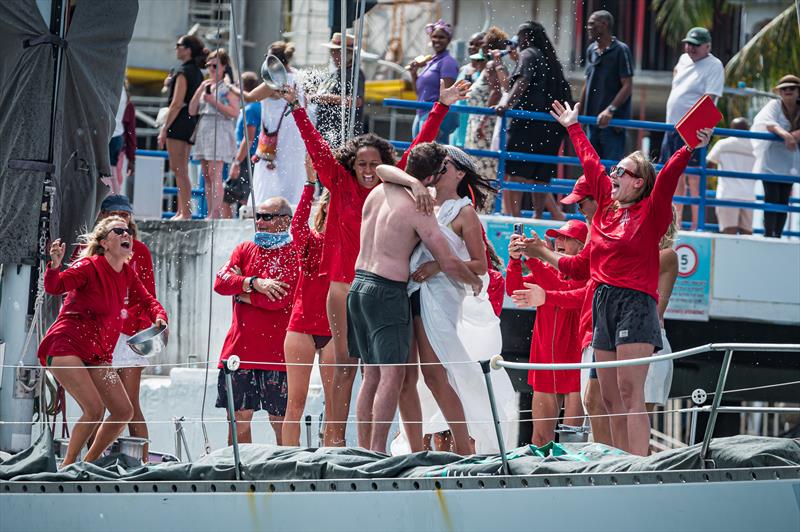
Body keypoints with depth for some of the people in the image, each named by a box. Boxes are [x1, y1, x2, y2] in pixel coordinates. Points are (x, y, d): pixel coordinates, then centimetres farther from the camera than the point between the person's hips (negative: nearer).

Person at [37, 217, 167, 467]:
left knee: (124, 413, 3)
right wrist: (55, 265, -45)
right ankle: (67, 468, -5)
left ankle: (88, 465, 19)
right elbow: (54, 287, -24)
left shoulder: (128, 275, 9)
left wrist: (159, 318, -3)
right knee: (94, 410, -21)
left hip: (97, 355, 8)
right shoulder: (89, 267, -12)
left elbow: (146, 301, 19)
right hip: (66, 347, -8)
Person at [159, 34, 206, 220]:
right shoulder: (197, 72, 16)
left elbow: (177, 103, -17)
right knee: (181, 170, 13)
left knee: (178, 169, -9)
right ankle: (183, 211, 14)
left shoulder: (183, 72, -12)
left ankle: (185, 212, -13)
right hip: (191, 121, 10)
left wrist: (165, 128, -17)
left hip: (179, 121, -10)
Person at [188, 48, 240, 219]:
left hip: (220, 131, -8)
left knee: (215, 174, -14)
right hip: (204, 131, 8)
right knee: (207, 176, 5)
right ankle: (210, 214, 6)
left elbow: (234, 112, -13)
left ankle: (216, 214, -18)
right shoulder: (206, 86, 18)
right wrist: (200, 90, 0)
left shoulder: (227, 87, -3)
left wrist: (214, 102, -15)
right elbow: (192, 111, 11)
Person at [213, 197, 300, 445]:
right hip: (239, 347, 5)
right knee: (239, 419, 6)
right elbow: (220, 282, 2)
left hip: (276, 350, -5)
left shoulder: (294, 253, -1)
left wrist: (240, 292, -2)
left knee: (280, 423, -2)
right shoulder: (244, 250, 17)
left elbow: (279, 298, -13)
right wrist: (254, 283, -13)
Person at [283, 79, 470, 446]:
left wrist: (442, 107, 8)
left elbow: (418, 149, 8)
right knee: (345, 362, -1)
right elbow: (317, 148, 6)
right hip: (345, 286, -1)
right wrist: (296, 108, 3)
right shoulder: (341, 185, 5)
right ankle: (334, 437, -1)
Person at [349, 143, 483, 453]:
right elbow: (449, 263, -11)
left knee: (372, 374, 14)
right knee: (392, 375, -7)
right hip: (388, 290, -8)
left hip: (358, 284, 8)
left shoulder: (379, 192, 8)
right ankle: (378, 451, -12)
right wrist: (475, 282, 7)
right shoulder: (418, 211, -13)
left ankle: (364, 450, 15)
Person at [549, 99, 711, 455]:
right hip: (603, 302, 8)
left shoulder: (650, 212, -2)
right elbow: (590, 162, 27)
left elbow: (667, 179, -17)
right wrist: (573, 127, 39)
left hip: (635, 304, -8)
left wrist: (689, 150, -33)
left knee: (630, 394, -16)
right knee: (611, 399, 5)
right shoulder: (607, 204, 15)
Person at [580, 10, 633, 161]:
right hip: (593, 119, 7)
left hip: (613, 121, -7)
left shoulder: (620, 50, -9)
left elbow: (627, 86, -14)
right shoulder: (591, 50, 12)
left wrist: (610, 110, -24)